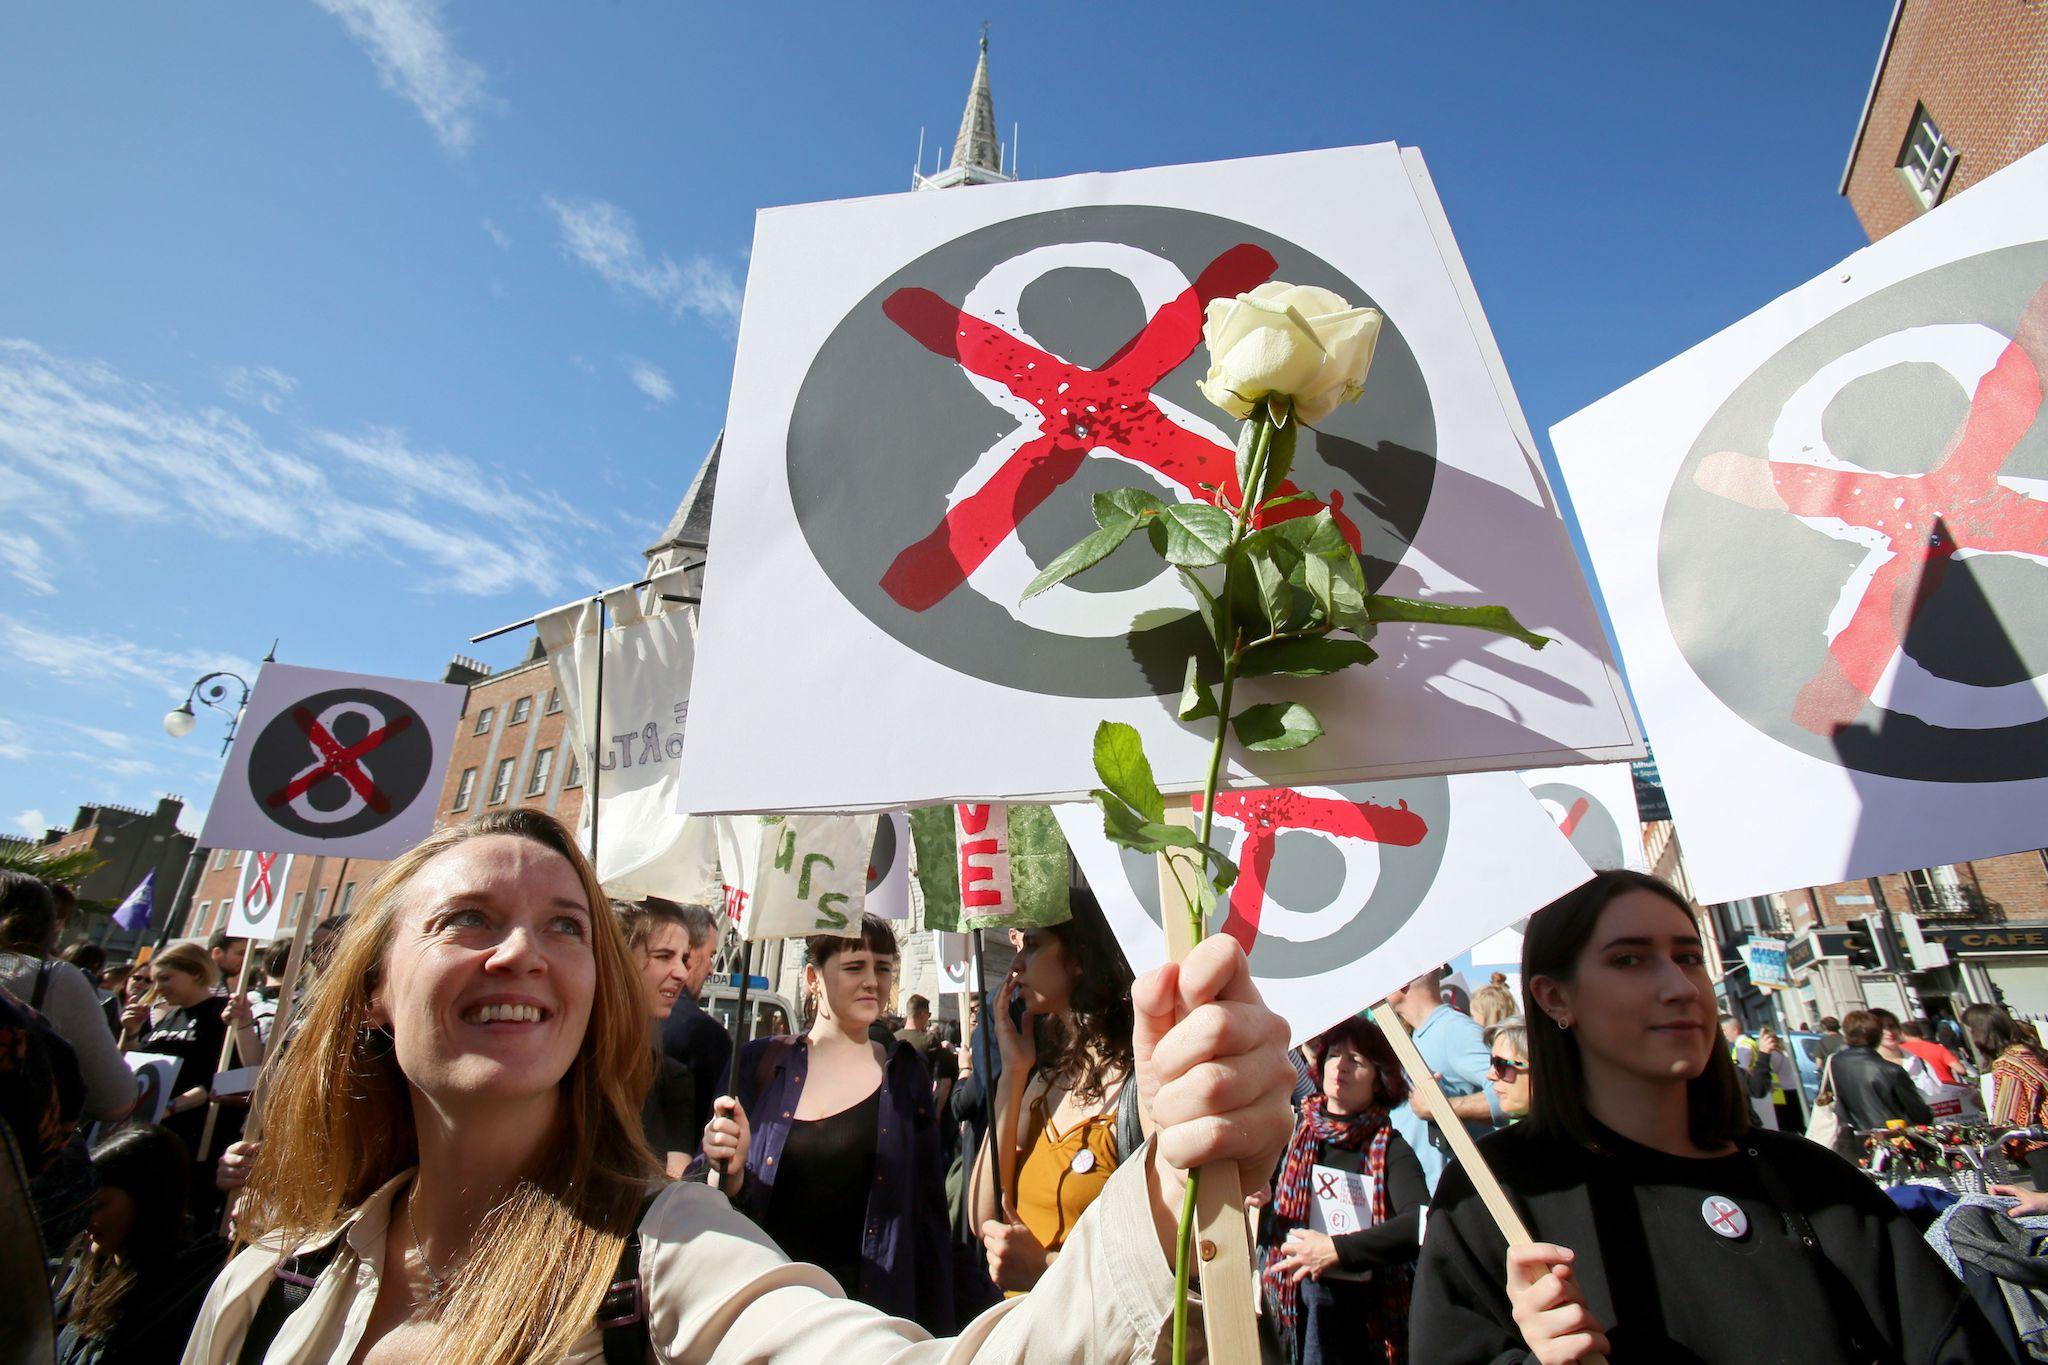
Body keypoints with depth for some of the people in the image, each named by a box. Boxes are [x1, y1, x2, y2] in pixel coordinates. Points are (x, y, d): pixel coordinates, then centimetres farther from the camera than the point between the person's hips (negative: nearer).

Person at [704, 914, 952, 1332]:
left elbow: (928, 1206, -1)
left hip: (873, 1309, 0)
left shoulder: (905, 1071, -3)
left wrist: (935, 1333, -4)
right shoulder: (760, 1062, -4)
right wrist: (730, 1170, -20)